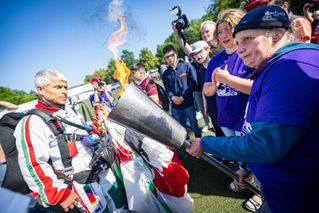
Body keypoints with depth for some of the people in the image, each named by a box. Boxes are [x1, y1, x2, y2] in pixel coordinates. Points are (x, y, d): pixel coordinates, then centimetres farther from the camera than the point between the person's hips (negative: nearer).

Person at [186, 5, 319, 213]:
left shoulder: (294, 66, -25)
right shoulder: (269, 69, 6)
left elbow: (265, 145, -31)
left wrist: (205, 143, -18)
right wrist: (246, 165, 17)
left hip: (292, 196, -8)